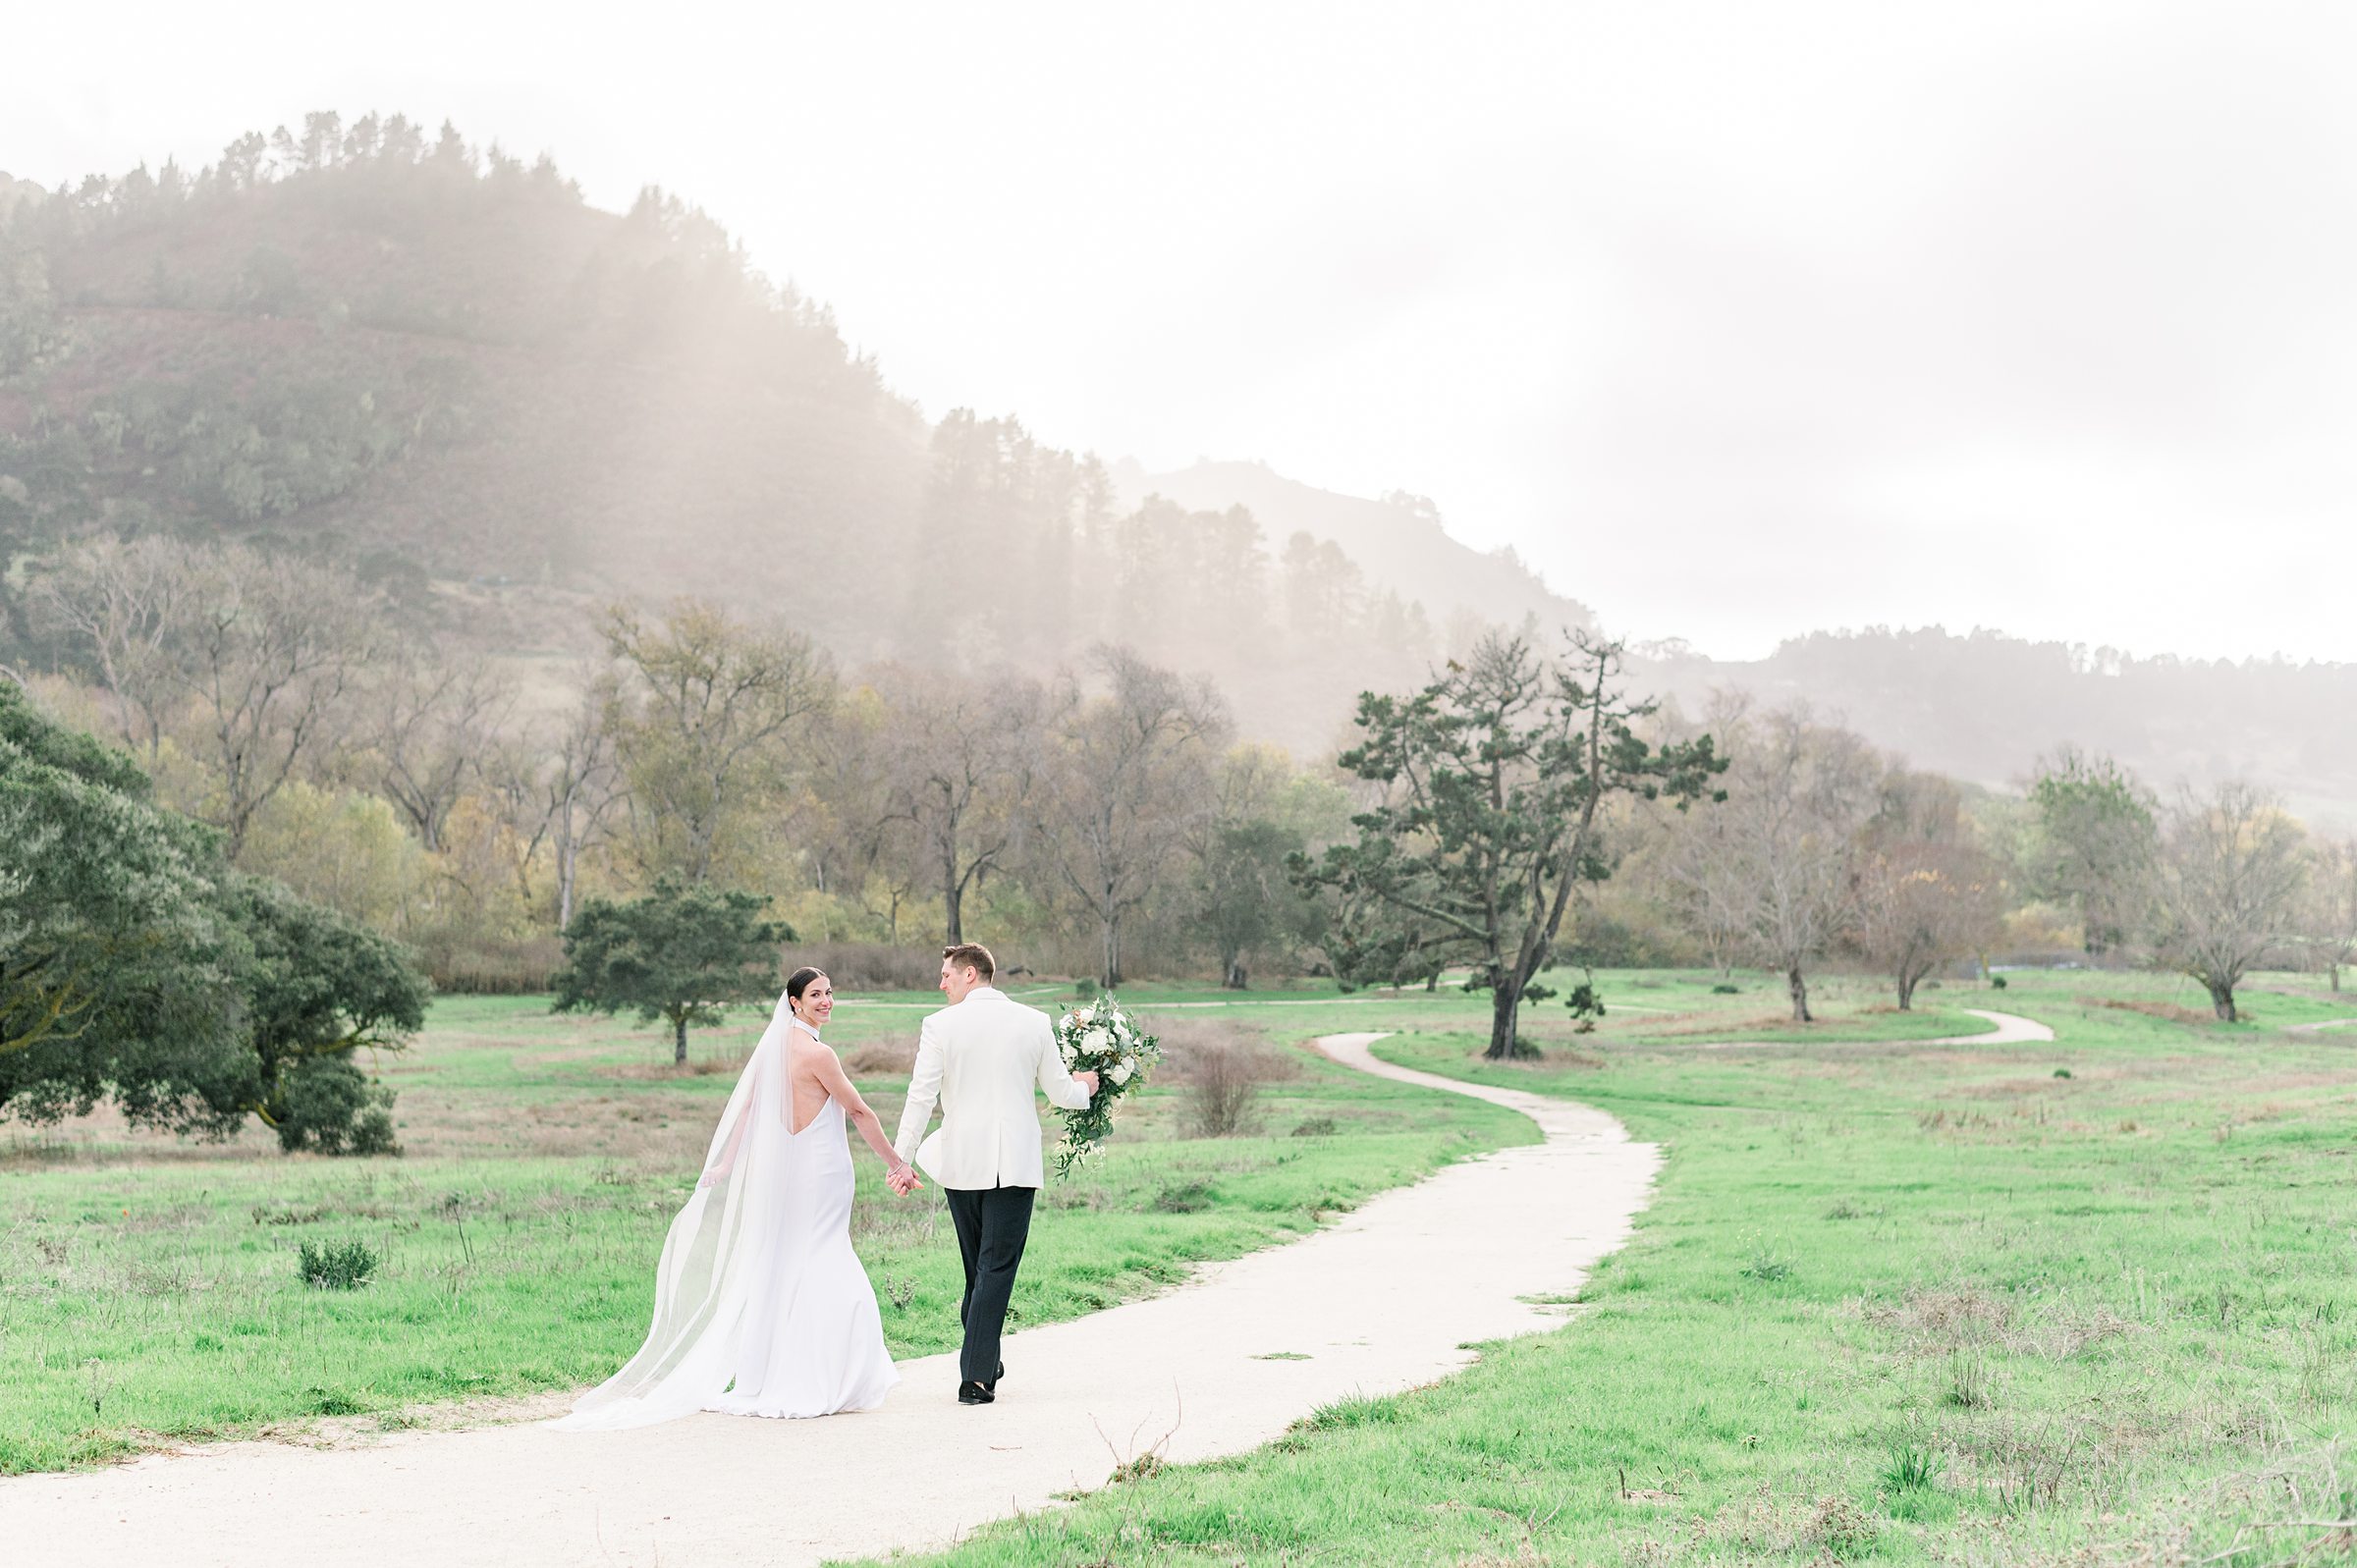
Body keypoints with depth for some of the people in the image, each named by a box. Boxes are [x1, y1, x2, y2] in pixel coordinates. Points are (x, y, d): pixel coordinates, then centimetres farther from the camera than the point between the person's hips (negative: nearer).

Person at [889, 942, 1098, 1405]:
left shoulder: (940, 1026, -4)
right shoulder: (1035, 1023, 1)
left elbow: (921, 1099, -6)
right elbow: (1062, 1094, 5)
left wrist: (901, 1161, -1)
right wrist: (1085, 1087, 28)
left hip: (961, 1163, 1)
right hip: (1016, 1165, -1)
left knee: (976, 1266, 17)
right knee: (997, 1267, 0)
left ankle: (983, 1361, 28)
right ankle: (976, 1376, -6)